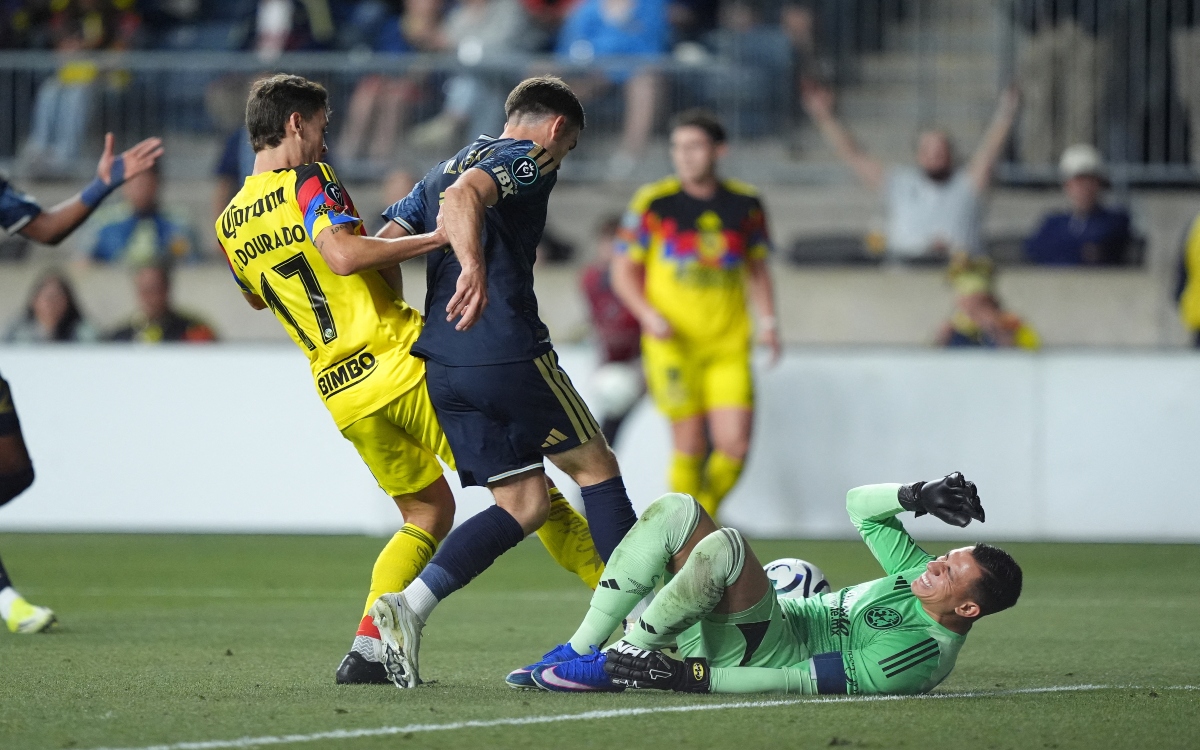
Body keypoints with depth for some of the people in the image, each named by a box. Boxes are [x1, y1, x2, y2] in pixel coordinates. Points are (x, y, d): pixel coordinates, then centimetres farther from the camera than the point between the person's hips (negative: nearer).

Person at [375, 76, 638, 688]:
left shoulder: (442, 169, 25)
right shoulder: (528, 160, 0)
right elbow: (461, 197, -22)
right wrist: (474, 267, -38)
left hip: (440, 363, 8)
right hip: (509, 354, -8)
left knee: (525, 504, 8)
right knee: (595, 465, 9)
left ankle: (410, 604, -10)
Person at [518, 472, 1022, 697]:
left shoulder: (922, 652, -21)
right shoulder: (924, 577, 6)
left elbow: (803, 683, -24)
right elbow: (860, 506, 15)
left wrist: (689, 676, -25)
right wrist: (917, 497, -7)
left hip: (766, 653, -9)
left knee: (722, 547, -34)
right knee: (675, 511, -6)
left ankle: (619, 664, -17)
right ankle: (578, 651, -3)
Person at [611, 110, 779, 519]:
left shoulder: (746, 204, 6)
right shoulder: (652, 203, -2)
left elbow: (757, 267, 19)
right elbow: (623, 271, 3)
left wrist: (767, 321, 6)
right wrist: (649, 315, -12)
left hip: (729, 345, 2)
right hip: (672, 344, -2)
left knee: (735, 445, -8)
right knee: (690, 446, -6)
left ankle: (705, 516, 18)